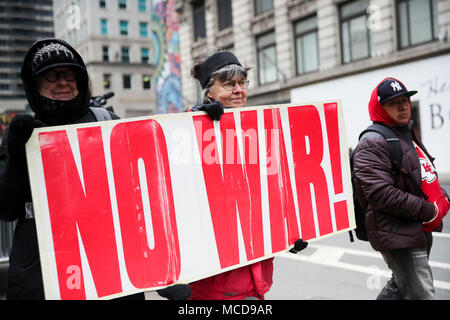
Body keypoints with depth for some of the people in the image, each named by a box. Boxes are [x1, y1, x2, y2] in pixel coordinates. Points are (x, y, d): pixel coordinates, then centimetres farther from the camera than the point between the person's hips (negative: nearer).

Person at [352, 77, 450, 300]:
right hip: (397, 236, -10)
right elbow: (381, 194, -25)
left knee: (400, 287, 22)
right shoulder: (372, 143, -16)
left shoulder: (408, 134, 17)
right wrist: (428, 211, -19)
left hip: (420, 230, 10)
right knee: (421, 295, -7)